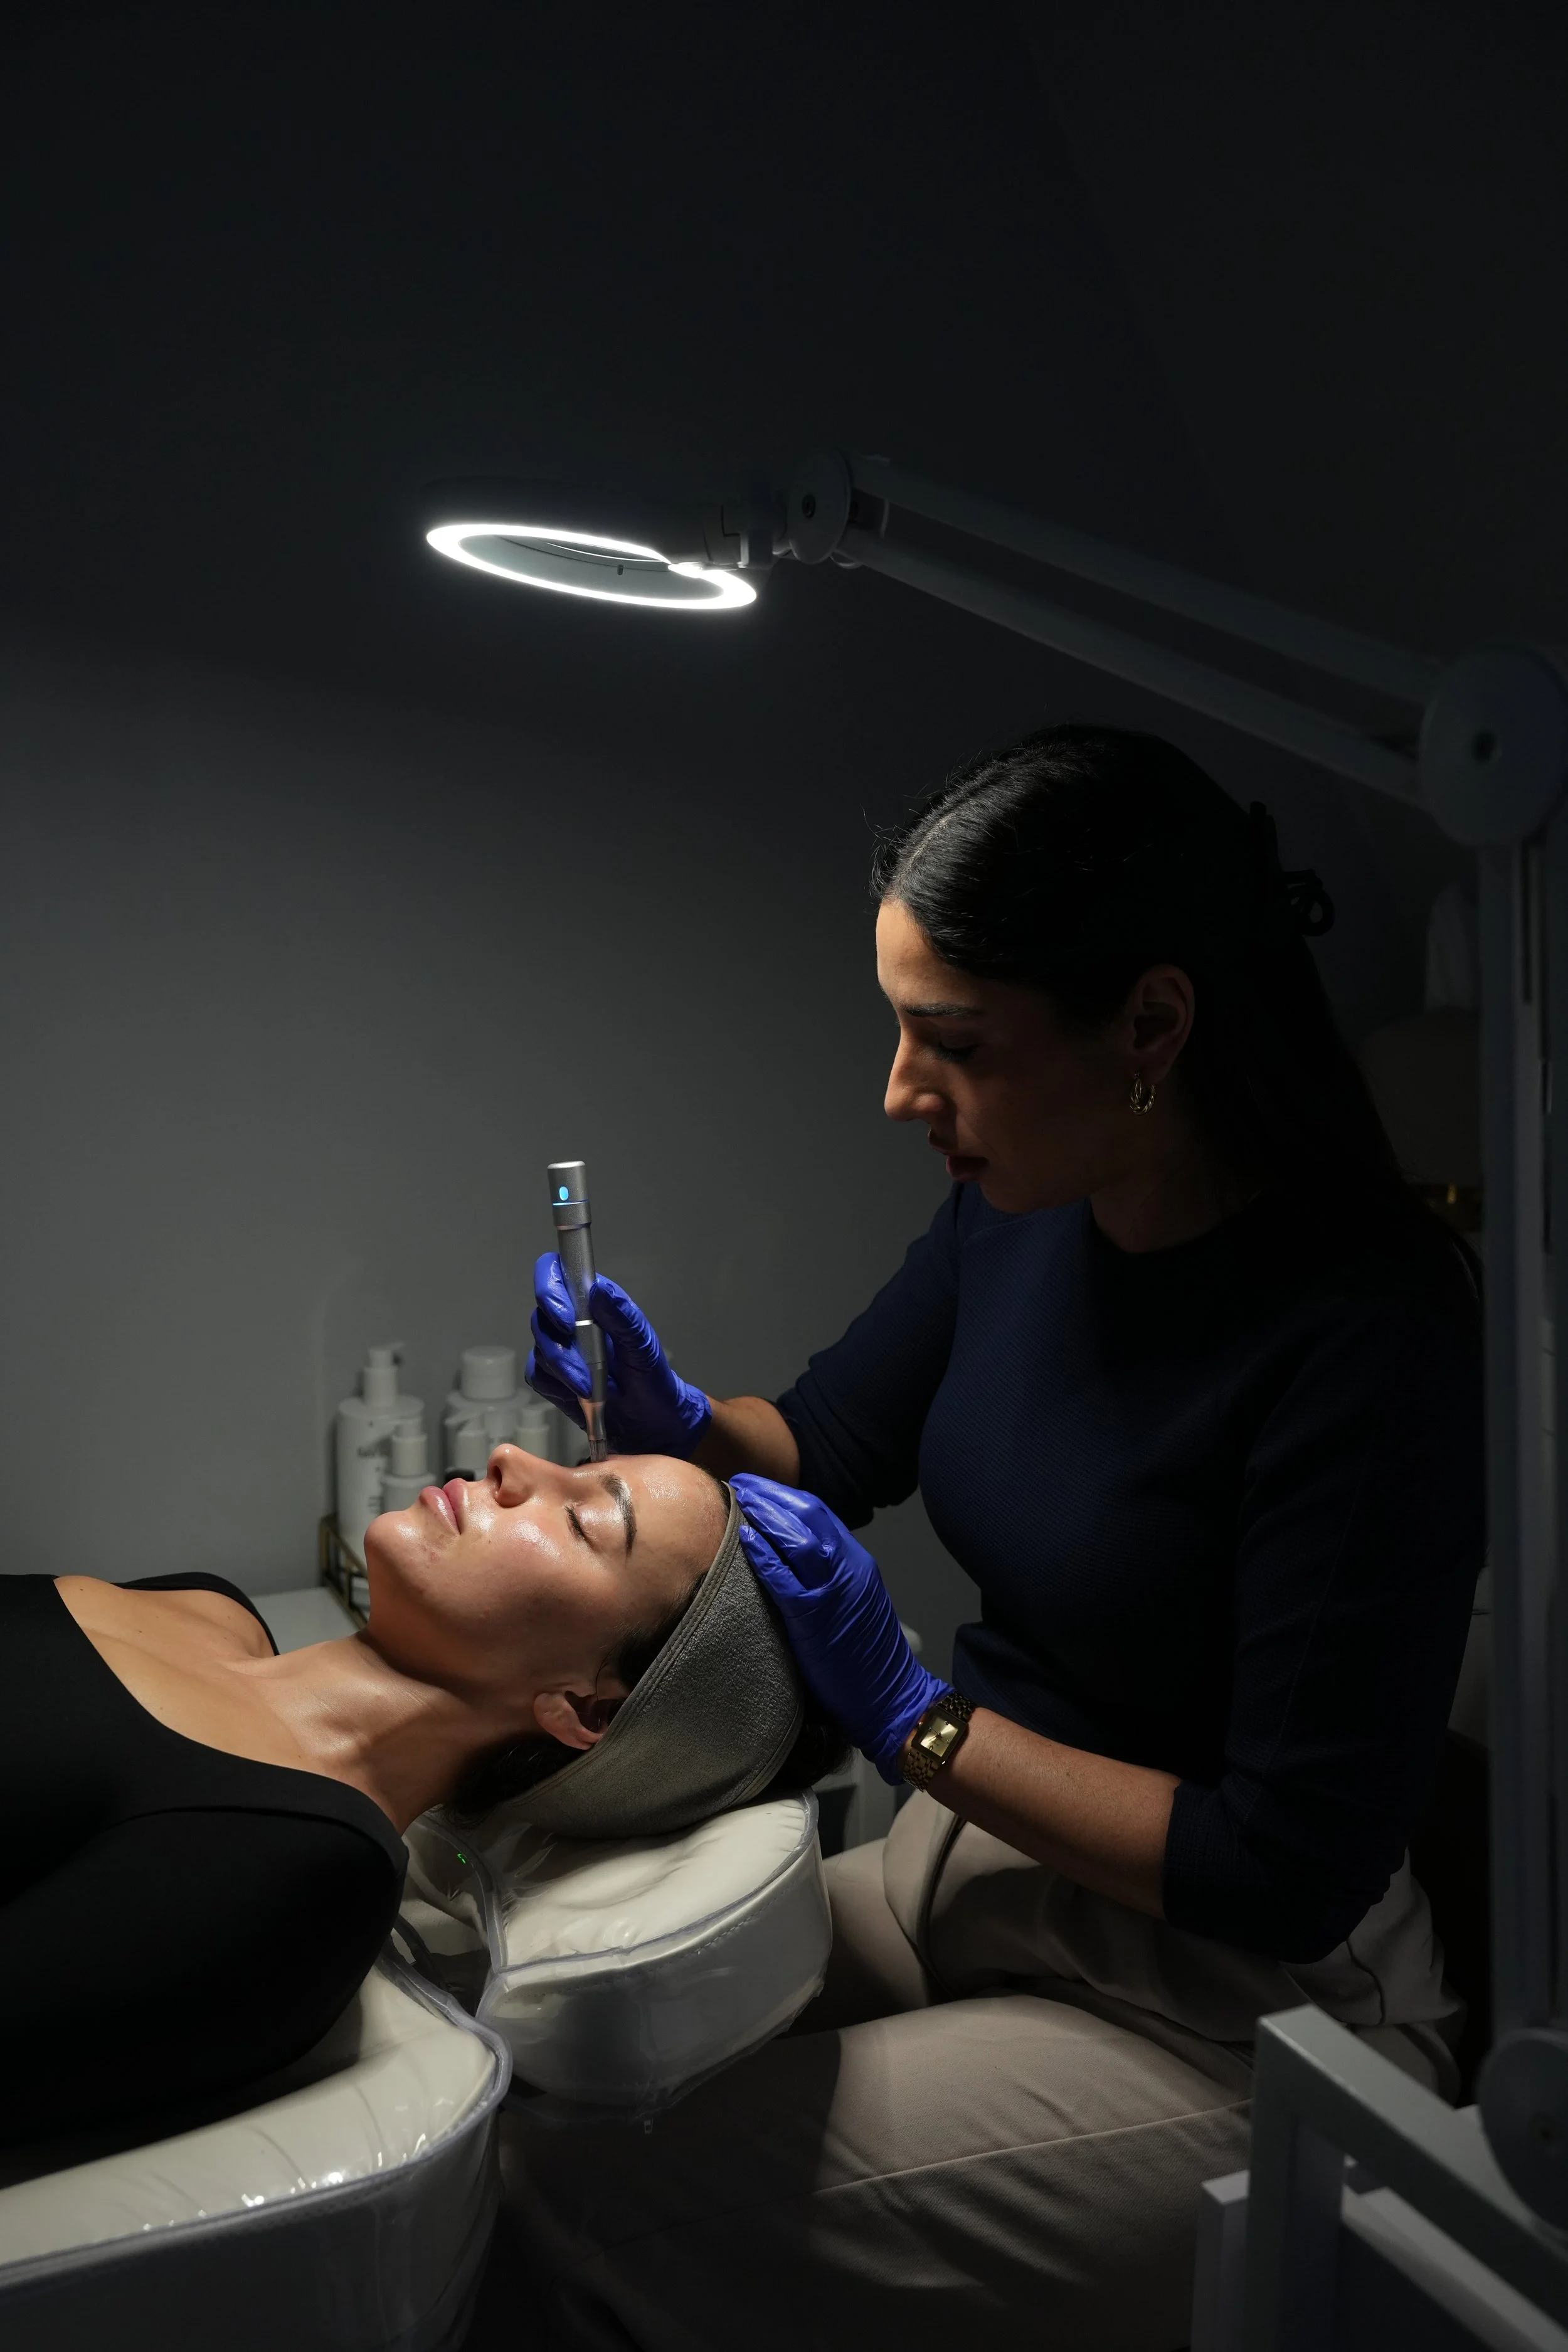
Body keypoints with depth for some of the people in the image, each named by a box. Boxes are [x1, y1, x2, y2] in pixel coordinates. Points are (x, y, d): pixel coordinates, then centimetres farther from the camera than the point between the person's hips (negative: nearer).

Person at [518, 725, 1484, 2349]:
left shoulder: (1370, 1326, -27)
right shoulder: (1020, 1208, -6)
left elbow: (1289, 1875, -23)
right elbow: (829, 1449, 10)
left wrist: (913, 1718, -22)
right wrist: (675, 1417, -11)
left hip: (1216, 2019, -6)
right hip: (972, 1869, 7)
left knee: (597, 2191, -13)